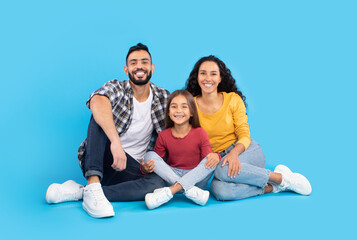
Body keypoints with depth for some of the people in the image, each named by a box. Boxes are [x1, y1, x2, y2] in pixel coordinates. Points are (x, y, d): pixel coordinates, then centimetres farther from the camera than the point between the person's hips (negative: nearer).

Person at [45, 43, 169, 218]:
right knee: (101, 118, -28)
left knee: (157, 184, -30)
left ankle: (79, 192, -27)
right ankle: (93, 186, -41)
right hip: (101, 160, -2)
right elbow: (97, 101, -31)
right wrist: (115, 142, -47)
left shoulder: (163, 98, 5)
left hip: (131, 169, 3)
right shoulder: (116, 88, -6)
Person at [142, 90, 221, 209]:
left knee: (212, 160, -26)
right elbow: (155, 160, 5)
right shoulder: (163, 136, 0)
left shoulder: (200, 134, -4)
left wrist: (215, 156, -30)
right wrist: (145, 168, -18)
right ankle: (190, 191, -31)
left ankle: (170, 191, -34)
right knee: (149, 155, -17)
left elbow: (207, 159, -6)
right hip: (171, 176, 1)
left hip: (196, 179, -1)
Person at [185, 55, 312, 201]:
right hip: (219, 158, 1)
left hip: (247, 151, -1)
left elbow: (245, 136, -4)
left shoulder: (233, 99, -1)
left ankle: (281, 177, -17)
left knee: (224, 169, -37)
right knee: (219, 191, -33)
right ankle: (271, 187, -16)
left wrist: (234, 153, -25)